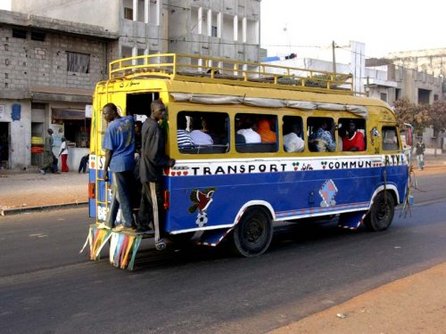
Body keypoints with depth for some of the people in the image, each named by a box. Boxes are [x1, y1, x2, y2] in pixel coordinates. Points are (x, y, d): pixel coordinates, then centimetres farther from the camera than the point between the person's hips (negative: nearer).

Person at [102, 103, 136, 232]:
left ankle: (129, 223, 4)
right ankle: (110, 222, 21)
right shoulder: (129, 120, 7)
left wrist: (105, 170, -5)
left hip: (118, 164, -7)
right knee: (117, 193, 15)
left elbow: (109, 151, -10)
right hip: (129, 162, 7)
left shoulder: (111, 127, -11)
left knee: (122, 195, 0)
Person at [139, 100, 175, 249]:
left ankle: (142, 226, 32)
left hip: (145, 170, 10)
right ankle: (158, 237, -3)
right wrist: (167, 162, -12)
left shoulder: (147, 123, 10)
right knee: (156, 204, -6)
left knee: (146, 199, 20)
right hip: (152, 172, -10)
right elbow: (153, 154, -23)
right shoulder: (155, 128, -22)